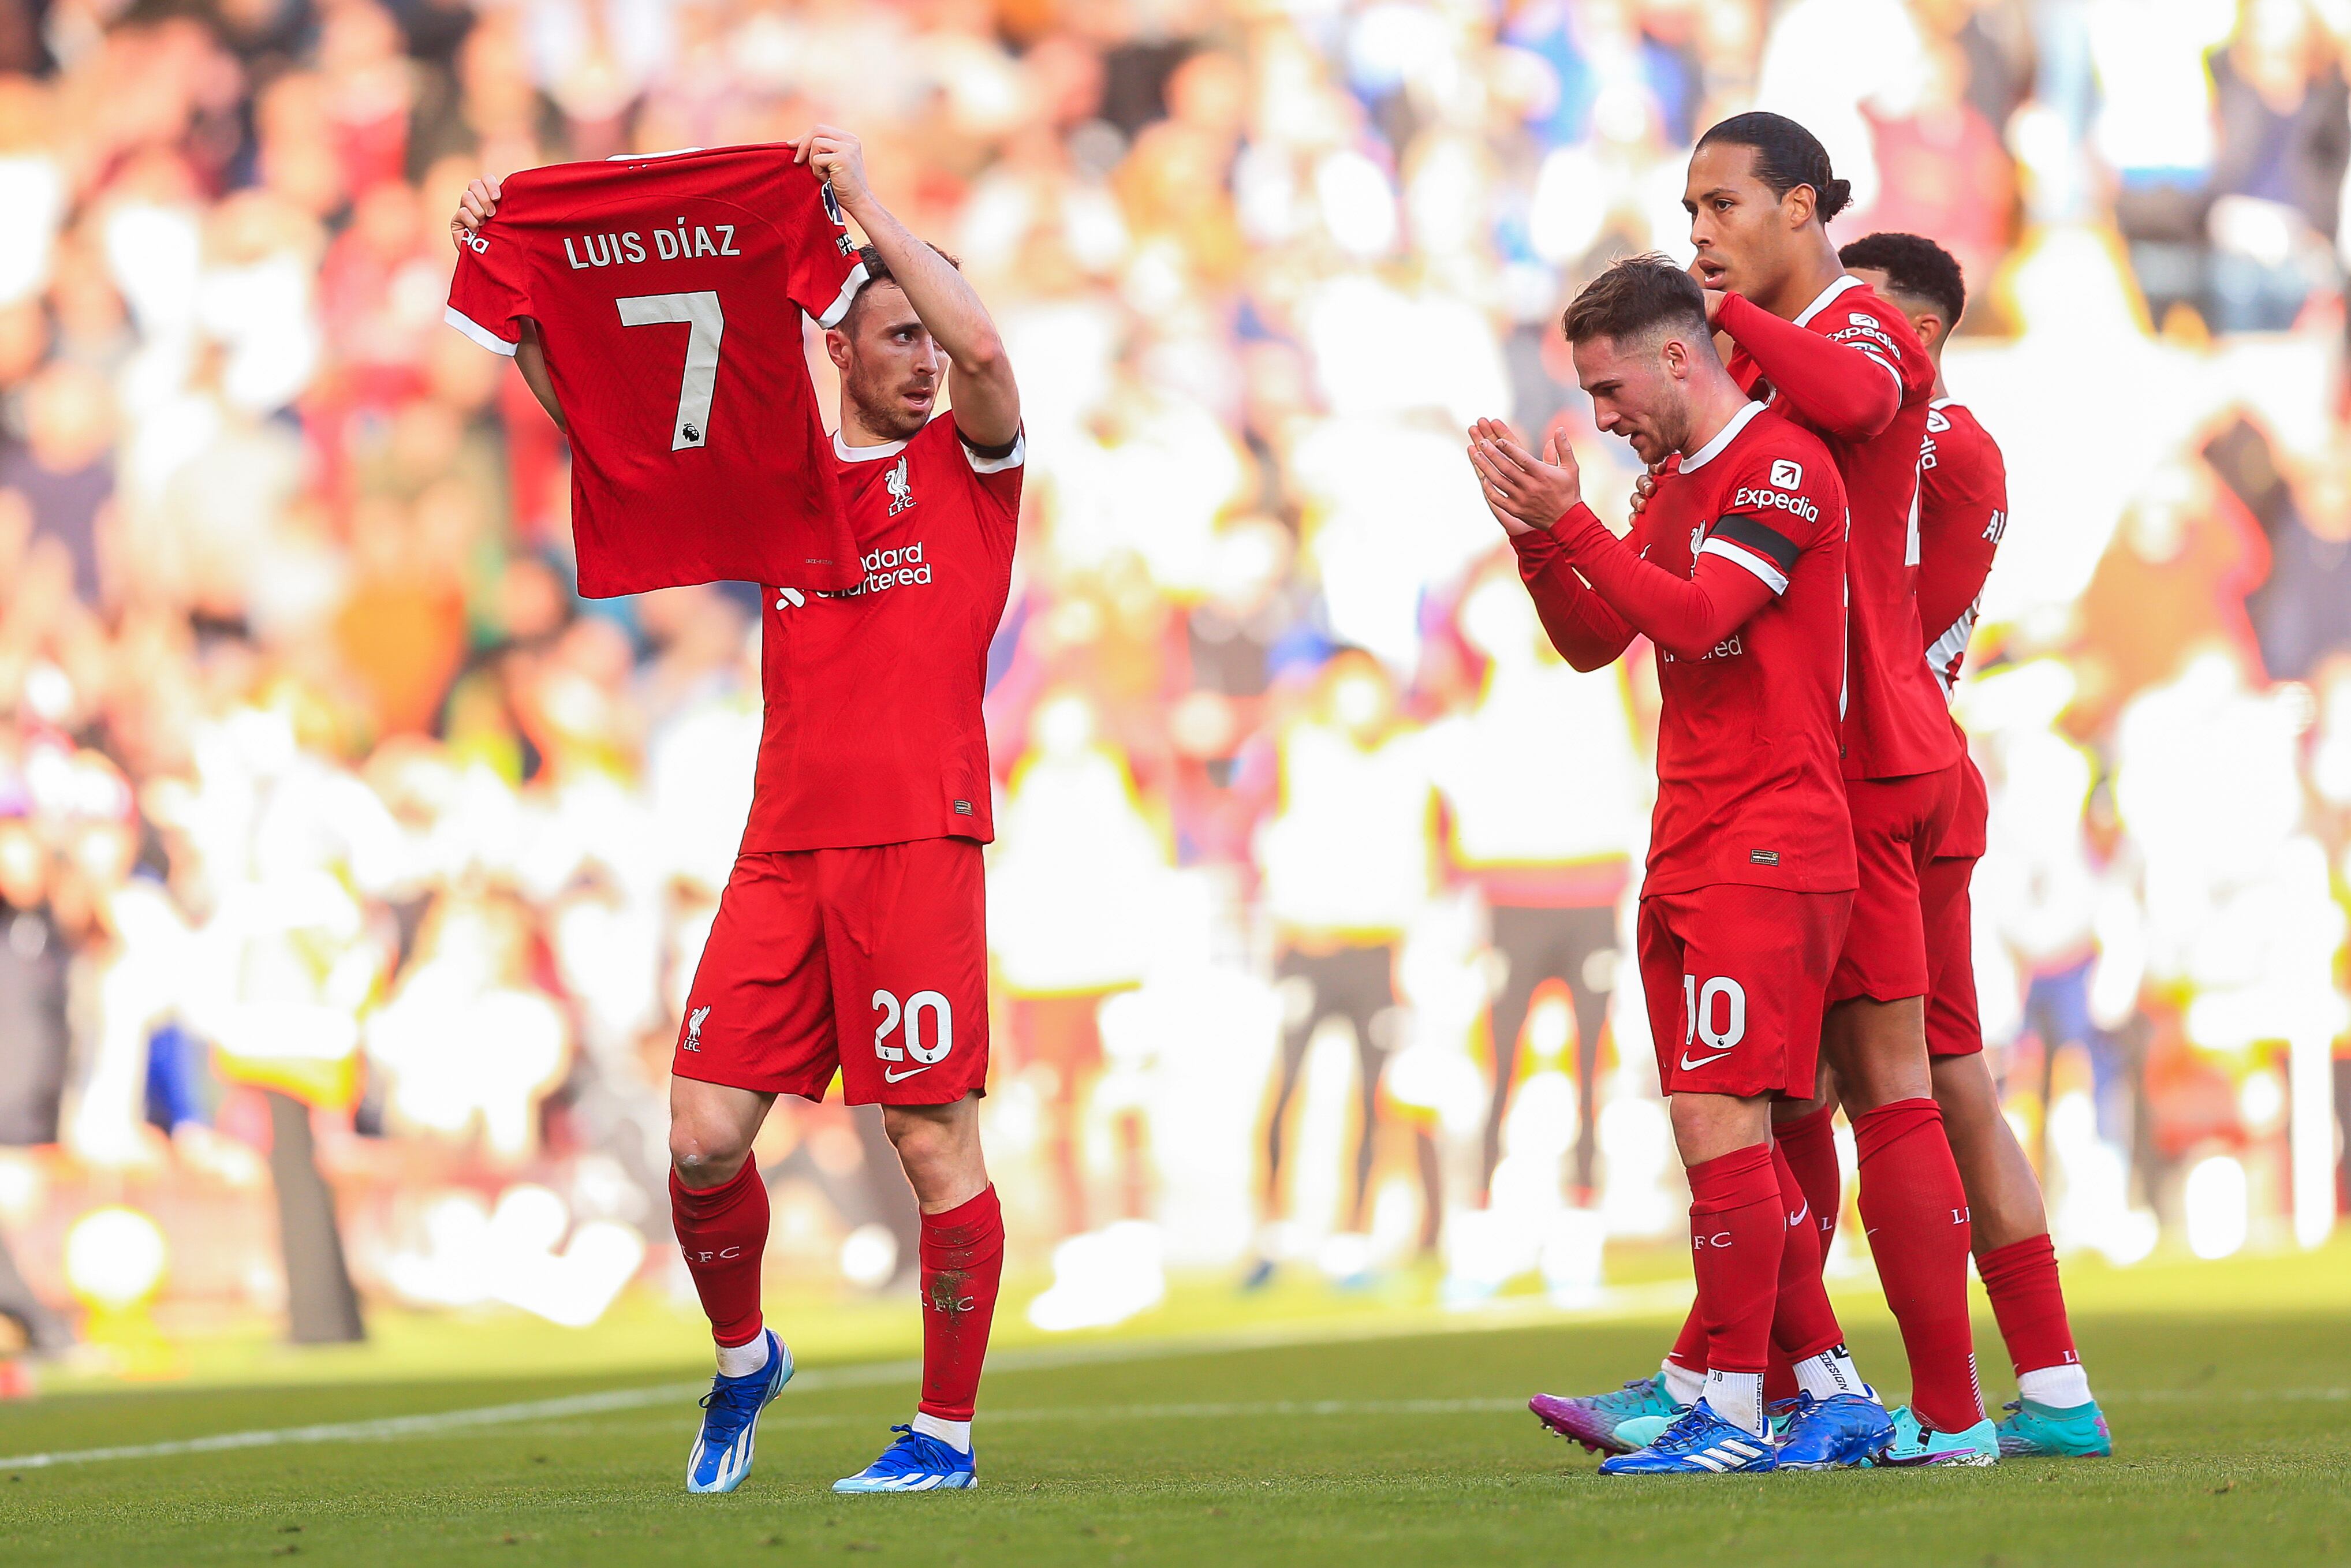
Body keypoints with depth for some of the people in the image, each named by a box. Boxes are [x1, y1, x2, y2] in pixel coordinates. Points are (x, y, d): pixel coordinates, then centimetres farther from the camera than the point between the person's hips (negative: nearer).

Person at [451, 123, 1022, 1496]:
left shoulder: (970, 462, 7)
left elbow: (984, 347, -14)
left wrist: (866, 203, -14)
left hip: (920, 840, -4)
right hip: (784, 850, 4)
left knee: (936, 1140, -5)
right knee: (704, 1134, -2)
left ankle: (949, 1431, 4)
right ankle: (743, 1357, 23)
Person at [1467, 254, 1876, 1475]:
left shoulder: (1782, 464, -10)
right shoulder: (1676, 486, 20)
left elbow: (1695, 619, -19)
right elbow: (1592, 642, 19)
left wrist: (1570, 520, -20)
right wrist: (1535, 534, 3)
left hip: (1767, 848, -9)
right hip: (1688, 858, 9)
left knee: (1719, 1118, -13)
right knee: (1724, 1131, 7)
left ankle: (1731, 1409, -11)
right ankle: (1834, 1391, 13)